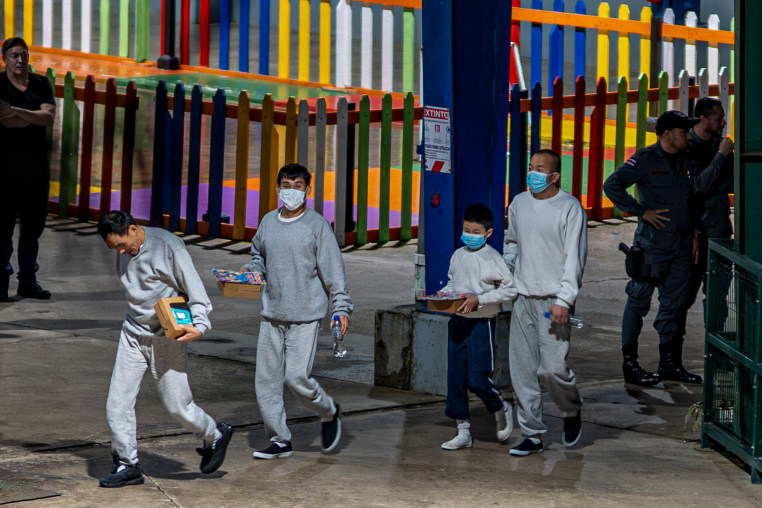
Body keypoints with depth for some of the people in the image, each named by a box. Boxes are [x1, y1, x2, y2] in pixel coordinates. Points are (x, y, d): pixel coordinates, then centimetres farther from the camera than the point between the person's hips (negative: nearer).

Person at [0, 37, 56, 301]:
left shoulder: (41, 84, 9)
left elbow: (49, 117, -6)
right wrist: (36, 117, -8)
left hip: (35, 162, 5)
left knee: (34, 221, 7)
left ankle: (27, 281, 15)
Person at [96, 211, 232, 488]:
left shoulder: (168, 247, -15)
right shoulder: (125, 252, 5)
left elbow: (195, 289, -14)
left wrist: (199, 325, -26)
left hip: (166, 338, -6)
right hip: (132, 335, 6)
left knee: (178, 405, -1)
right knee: (117, 403, -3)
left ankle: (215, 436, 27)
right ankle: (127, 465, 8)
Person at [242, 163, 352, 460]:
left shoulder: (317, 225, -5)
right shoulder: (268, 222, 10)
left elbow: (333, 270, -6)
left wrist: (341, 307, -13)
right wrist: (249, 270, 4)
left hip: (306, 316, -5)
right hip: (272, 314, 5)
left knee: (297, 377, -11)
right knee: (266, 379, 3)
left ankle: (329, 413, 17)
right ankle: (280, 440, 12)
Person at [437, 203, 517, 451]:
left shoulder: (492, 258, -10)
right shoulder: (458, 255, 9)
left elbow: (510, 289, -13)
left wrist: (479, 299, -18)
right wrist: (445, 293, 3)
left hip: (481, 324, -6)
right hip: (457, 321, 7)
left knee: (477, 379, -9)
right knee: (455, 379, 6)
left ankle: (501, 409, 21)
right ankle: (463, 432, 15)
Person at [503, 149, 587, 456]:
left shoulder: (569, 208, -6)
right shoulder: (519, 204, 12)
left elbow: (575, 257, -10)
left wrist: (564, 299, -16)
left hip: (554, 301, -5)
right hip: (523, 298, 5)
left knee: (553, 368, -11)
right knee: (523, 370, 2)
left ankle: (572, 412, 18)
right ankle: (532, 434, 11)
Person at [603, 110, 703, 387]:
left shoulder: (688, 162, 12)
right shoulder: (646, 159, -8)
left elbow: (695, 200, 21)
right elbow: (612, 185, -16)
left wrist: (695, 234, 12)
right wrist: (641, 211, -16)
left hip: (682, 245, 7)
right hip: (652, 243, -6)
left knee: (675, 304, 10)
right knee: (639, 301, -1)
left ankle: (670, 362, 18)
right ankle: (630, 363, 3)